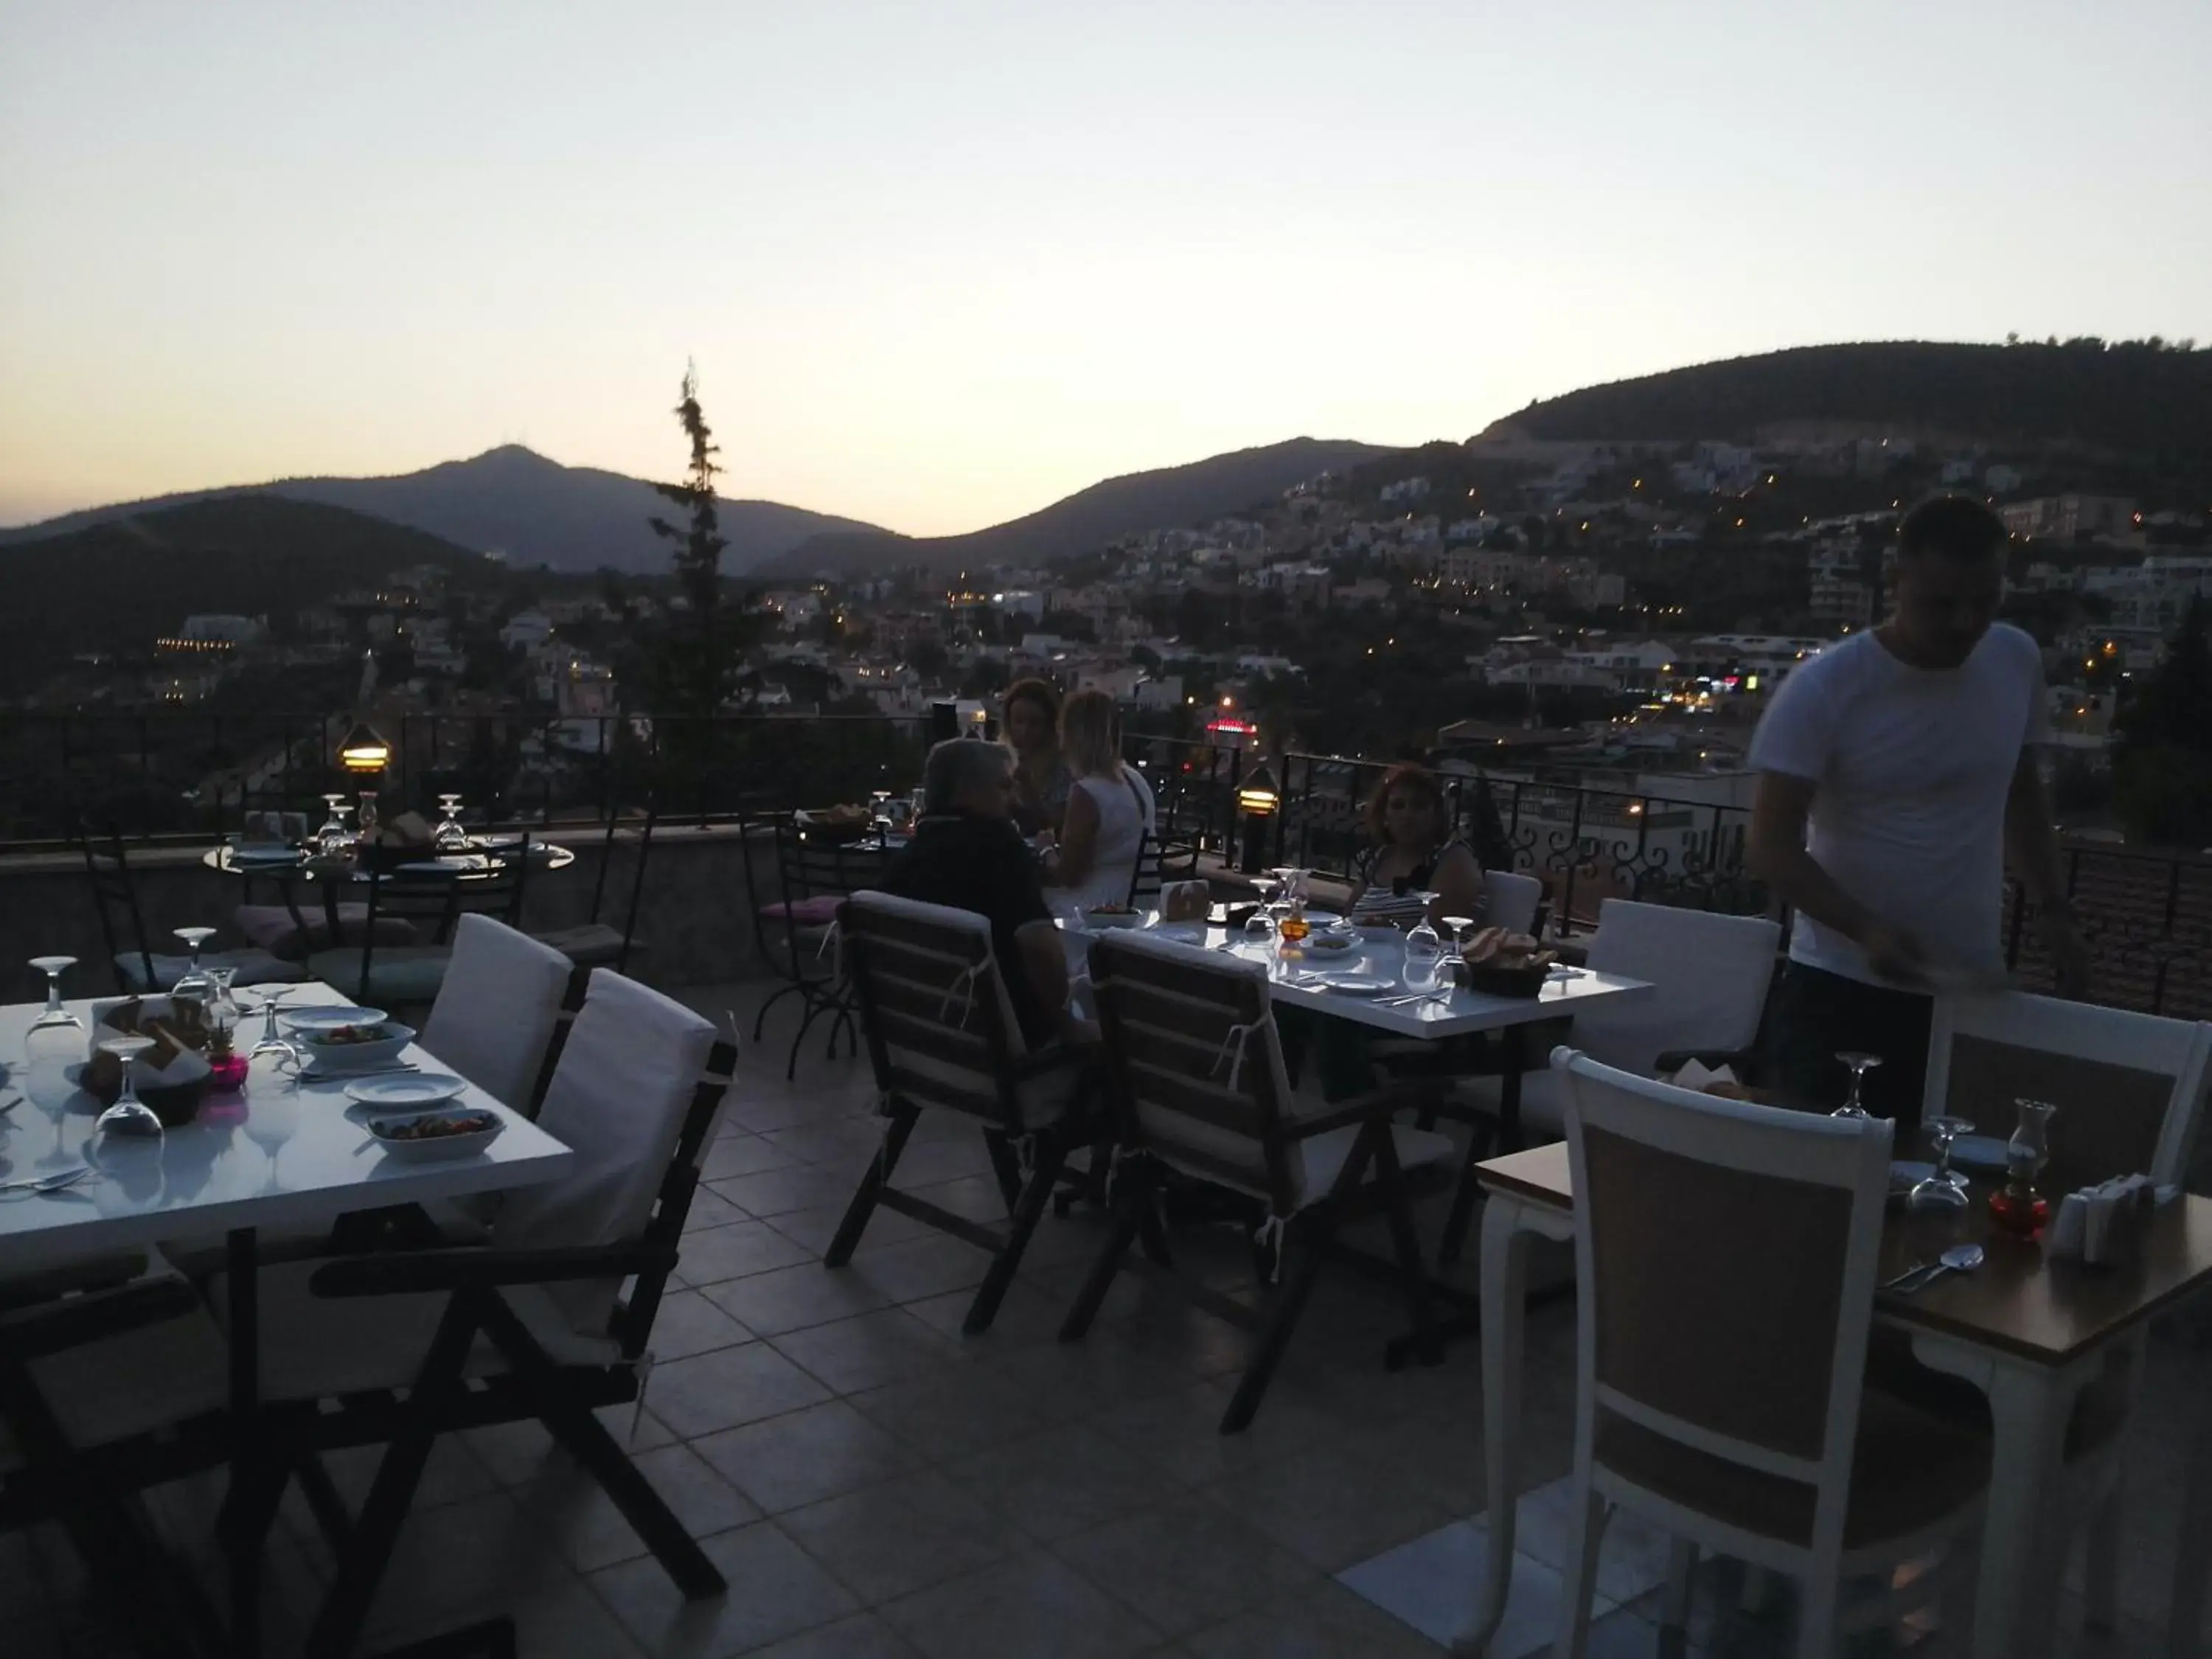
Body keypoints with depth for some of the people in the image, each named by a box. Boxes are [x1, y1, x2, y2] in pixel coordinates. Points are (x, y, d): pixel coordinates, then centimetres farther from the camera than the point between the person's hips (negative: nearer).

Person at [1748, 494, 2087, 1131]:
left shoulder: (2019, 662, 3)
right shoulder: (1823, 689, -12)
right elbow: (1772, 847, -13)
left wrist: (2054, 911, 11)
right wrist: (1865, 929, -27)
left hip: (1974, 988, 4)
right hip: (1840, 990, -4)